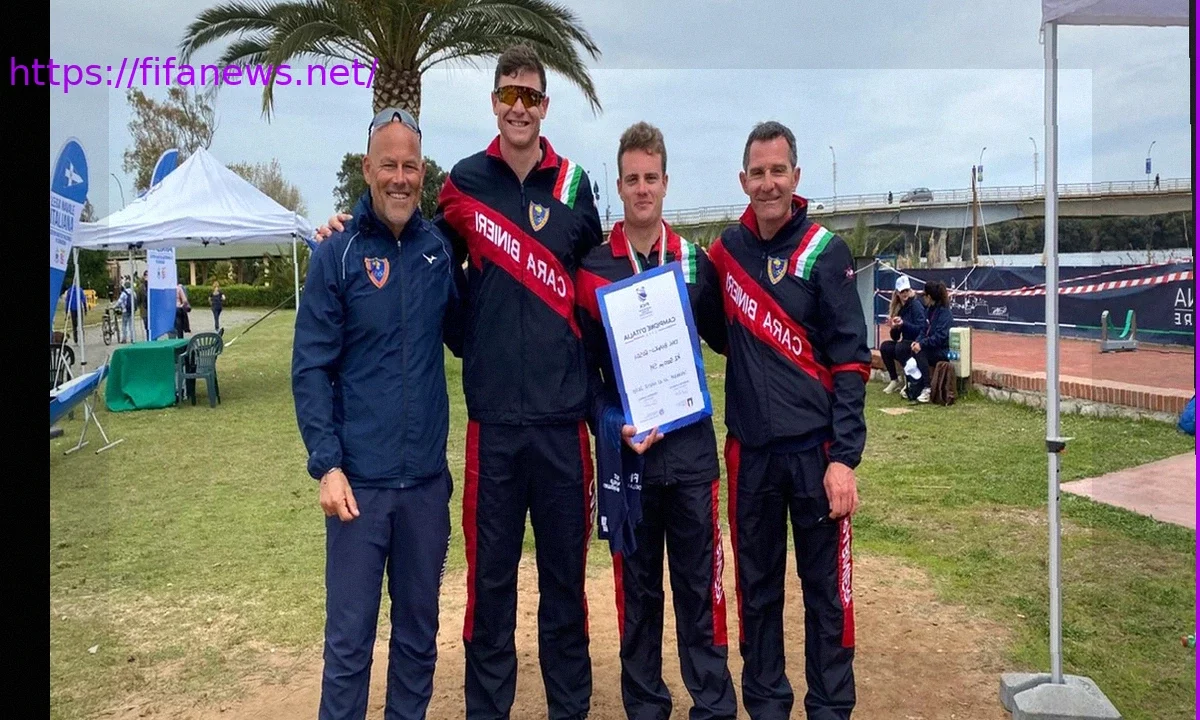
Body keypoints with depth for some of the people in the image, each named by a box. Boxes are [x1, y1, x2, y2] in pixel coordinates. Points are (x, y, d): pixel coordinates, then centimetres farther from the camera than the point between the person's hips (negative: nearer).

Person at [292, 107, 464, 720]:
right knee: (350, 635, 5)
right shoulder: (337, 255, -4)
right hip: (359, 479, -3)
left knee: (419, 627, 16)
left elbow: (462, 338, 14)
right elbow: (311, 368, -6)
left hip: (428, 478, 3)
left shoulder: (439, 249, 4)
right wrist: (327, 464, -12)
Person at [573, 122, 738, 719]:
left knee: (699, 584, 7)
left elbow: (724, 340, 11)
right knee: (636, 587, 11)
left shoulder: (696, 262, 6)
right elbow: (584, 367, 0)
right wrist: (613, 425, -15)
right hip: (624, 454, -1)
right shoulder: (593, 270, 1)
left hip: (692, 451, 1)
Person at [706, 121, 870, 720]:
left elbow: (850, 360, -8)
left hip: (814, 449, -3)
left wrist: (844, 458, -14)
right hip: (748, 450, 3)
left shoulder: (825, 252, -4)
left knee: (825, 588, 5)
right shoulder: (728, 248, 7)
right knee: (756, 589, 11)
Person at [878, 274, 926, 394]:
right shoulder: (898, 308, 9)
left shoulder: (916, 305, -10)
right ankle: (894, 380, -8)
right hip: (906, 343, 7)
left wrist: (903, 323, -28)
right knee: (885, 346, -16)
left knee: (900, 346, -32)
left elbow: (921, 330, -19)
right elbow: (895, 337, 9)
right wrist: (893, 328, -12)